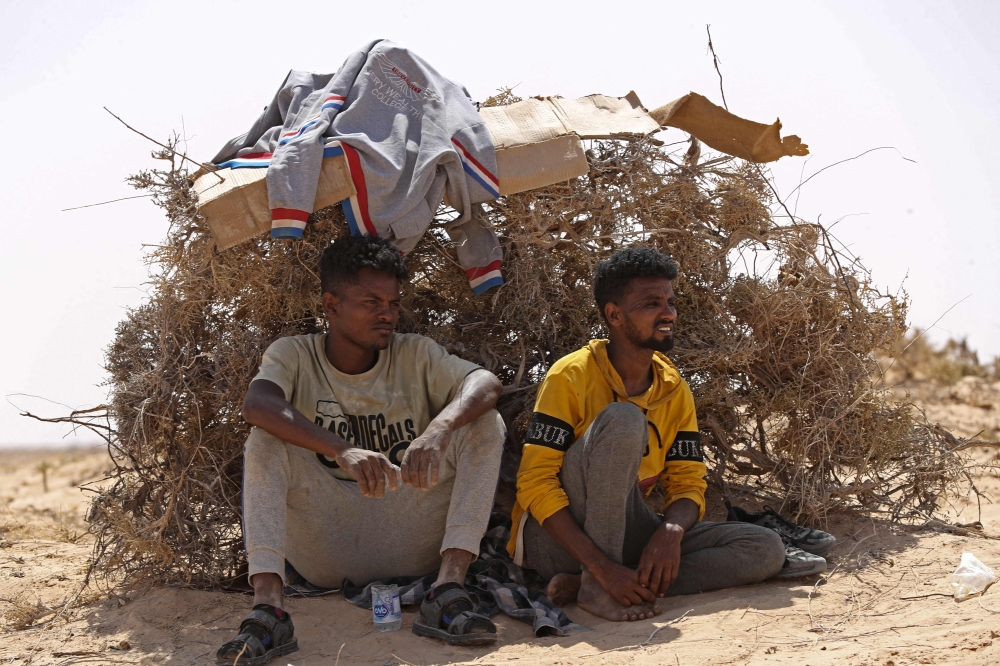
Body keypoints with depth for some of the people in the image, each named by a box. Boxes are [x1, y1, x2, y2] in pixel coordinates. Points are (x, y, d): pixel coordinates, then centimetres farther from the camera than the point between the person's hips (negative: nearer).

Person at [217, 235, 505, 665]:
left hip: (408, 545, 1)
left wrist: (438, 430, -37)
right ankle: (267, 607, -35)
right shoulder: (295, 355, 0)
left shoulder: (415, 355, 5)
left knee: (485, 424, -14)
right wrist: (342, 450, -40)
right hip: (326, 558, -1)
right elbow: (257, 404, -23)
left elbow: (486, 384, -14)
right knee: (266, 440, -21)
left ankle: (448, 591, -27)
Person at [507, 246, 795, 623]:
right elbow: (536, 483, -19)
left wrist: (671, 531, -23)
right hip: (559, 539, -7)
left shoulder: (675, 391, 5)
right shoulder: (572, 376, -13)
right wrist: (602, 567, -29)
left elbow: (688, 484, 3)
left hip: (623, 532, 7)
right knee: (623, 419, -28)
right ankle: (595, 585, -26)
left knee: (766, 550, -10)